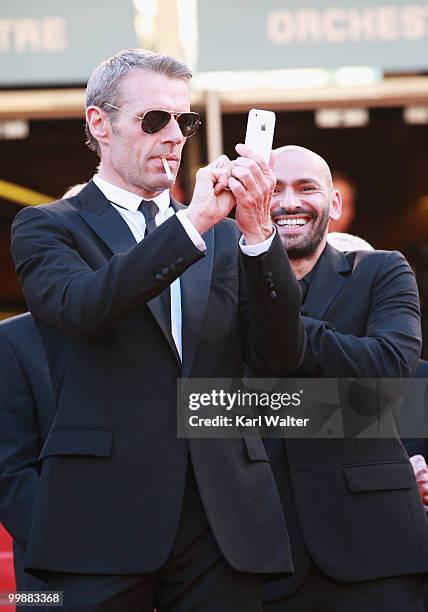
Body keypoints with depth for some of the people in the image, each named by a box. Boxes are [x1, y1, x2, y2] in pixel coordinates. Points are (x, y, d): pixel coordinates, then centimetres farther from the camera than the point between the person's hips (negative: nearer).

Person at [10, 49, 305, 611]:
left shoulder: (225, 238, 17)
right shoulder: (46, 227, 7)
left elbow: (281, 358, 4)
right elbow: (83, 307, -14)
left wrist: (258, 230, -8)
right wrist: (192, 222, -20)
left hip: (224, 519, 3)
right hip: (105, 516, -3)